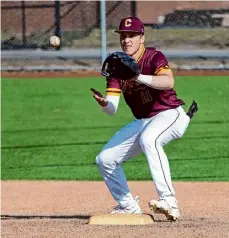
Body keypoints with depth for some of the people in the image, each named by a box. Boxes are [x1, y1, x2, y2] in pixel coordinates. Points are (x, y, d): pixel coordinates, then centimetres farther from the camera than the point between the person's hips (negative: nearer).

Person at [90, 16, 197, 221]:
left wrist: (138, 77, -49)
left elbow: (168, 82, -37)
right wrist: (104, 104, -30)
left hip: (170, 114, -8)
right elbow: (112, 109, -6)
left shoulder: (153, 57, -15)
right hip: (142, 122, 8)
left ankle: (169, 201, -43)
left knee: (148, 139, -39)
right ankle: (128, 206, 20)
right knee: (105, 159, 4)